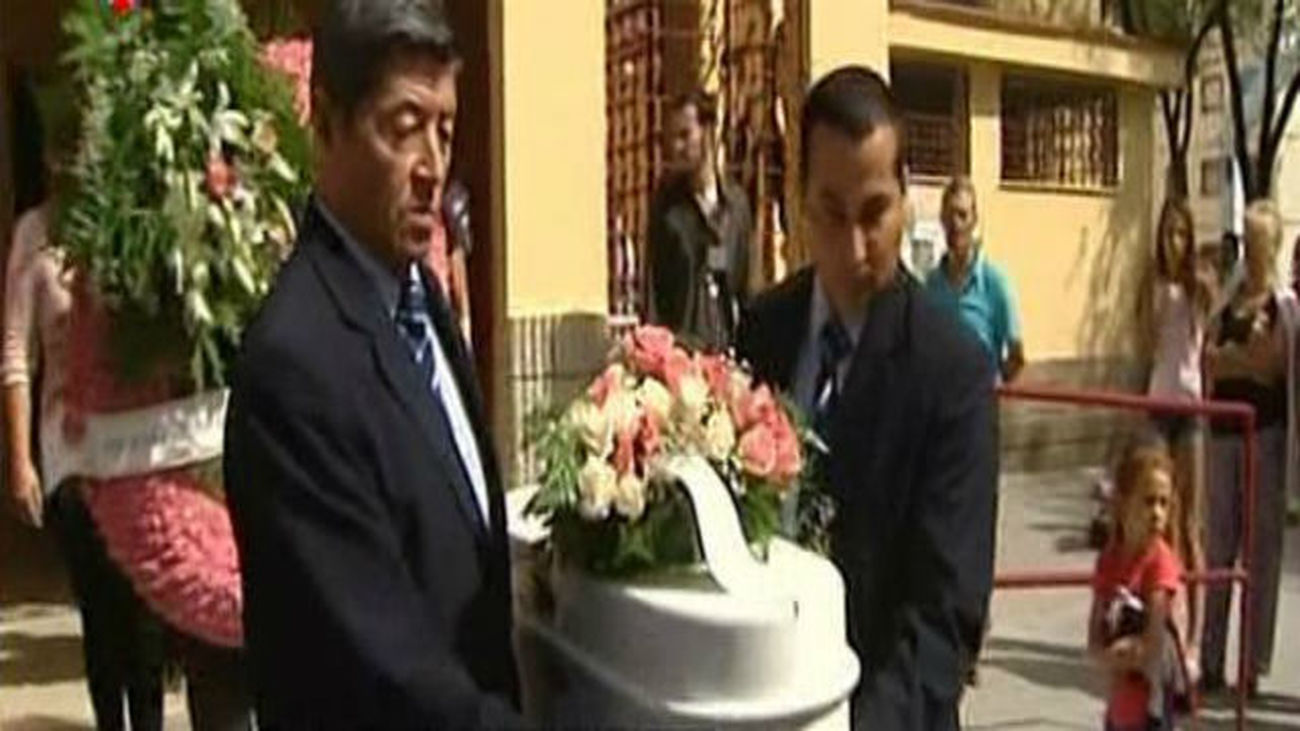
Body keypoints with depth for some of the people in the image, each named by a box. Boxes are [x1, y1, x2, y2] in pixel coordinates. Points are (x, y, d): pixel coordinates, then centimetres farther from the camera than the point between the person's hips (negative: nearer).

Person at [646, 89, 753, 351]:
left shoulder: (737, 201, 6)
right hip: (677, 340, -3)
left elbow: (743, 282, 11)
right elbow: (652, 286, -2)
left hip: (725, 342, 3)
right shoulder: (666, 203, -2)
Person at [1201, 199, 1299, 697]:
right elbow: (1210, 360, 6)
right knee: (1219, 545, 8)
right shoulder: (1229, 301, 14)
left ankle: (1255, 665, 9)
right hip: (1225, 427, 6)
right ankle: (1211, 660, 16)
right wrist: (1247, 360, -10)